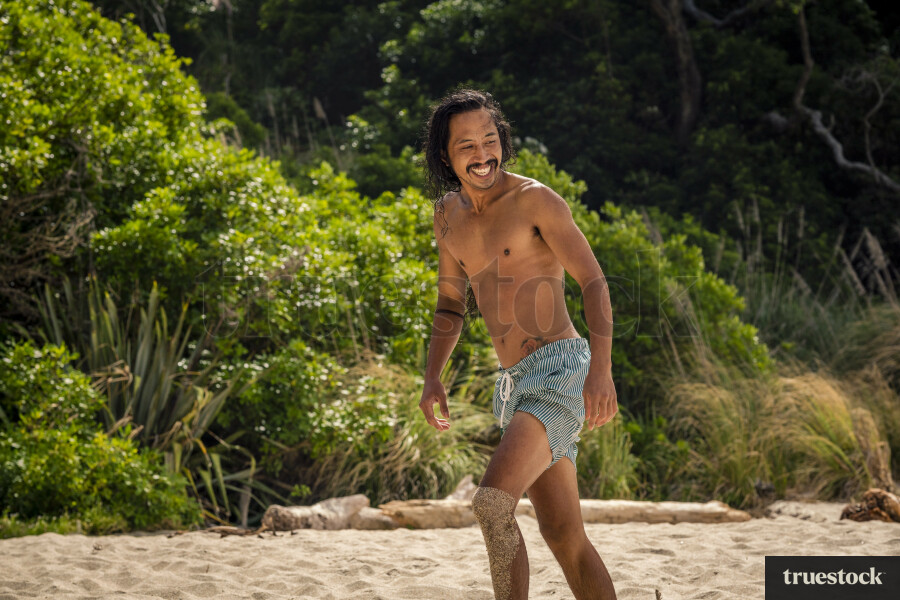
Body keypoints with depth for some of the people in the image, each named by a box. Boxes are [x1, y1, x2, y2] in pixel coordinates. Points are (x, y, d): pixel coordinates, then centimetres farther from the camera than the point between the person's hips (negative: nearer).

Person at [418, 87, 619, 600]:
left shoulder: (534, 199, -8)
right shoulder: (449, 214, 13)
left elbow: (594, 282, -13)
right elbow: (451, 304, 23)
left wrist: (601, 368, -25)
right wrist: (433, 378, 8)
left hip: (560, 370, -8)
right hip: (515, 384, 8)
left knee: (493, 503, -24)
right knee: (563, 534, 9)